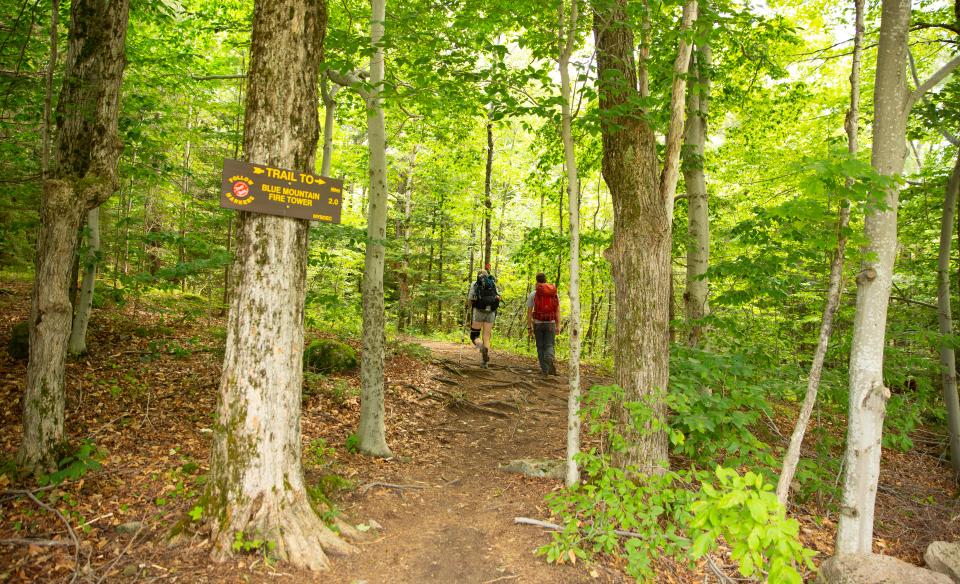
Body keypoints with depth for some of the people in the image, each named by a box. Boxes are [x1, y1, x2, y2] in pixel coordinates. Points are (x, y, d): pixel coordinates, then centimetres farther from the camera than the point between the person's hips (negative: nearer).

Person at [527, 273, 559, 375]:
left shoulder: (533, 294, -1)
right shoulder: (554, 293, 5)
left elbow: (529, 312, -3)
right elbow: (558, 311, 3)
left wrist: (529, 327, 2)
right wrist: (557, 327, 6)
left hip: (538, 323, -1)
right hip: (551, 323, 1)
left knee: (540, 347, 10)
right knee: (549, 346, 5)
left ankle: (544, 369, 8)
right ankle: (550, 361, -25)